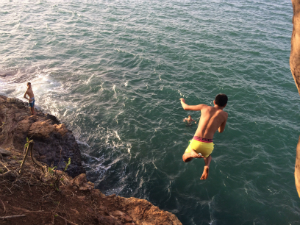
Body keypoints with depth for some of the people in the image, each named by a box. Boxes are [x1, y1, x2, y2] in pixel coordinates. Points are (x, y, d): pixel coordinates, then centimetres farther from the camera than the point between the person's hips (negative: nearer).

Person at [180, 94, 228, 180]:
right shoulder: (225, 114, 6)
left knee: (185, 159, 26)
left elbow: (186, 107, 19)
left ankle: (193, 154, -11)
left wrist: (182, 101, 42)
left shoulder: (204, 107, 9)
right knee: (207, 156, 39)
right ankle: (207, 166, 3)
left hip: (196, 143, -1)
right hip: (208, 145, 1)